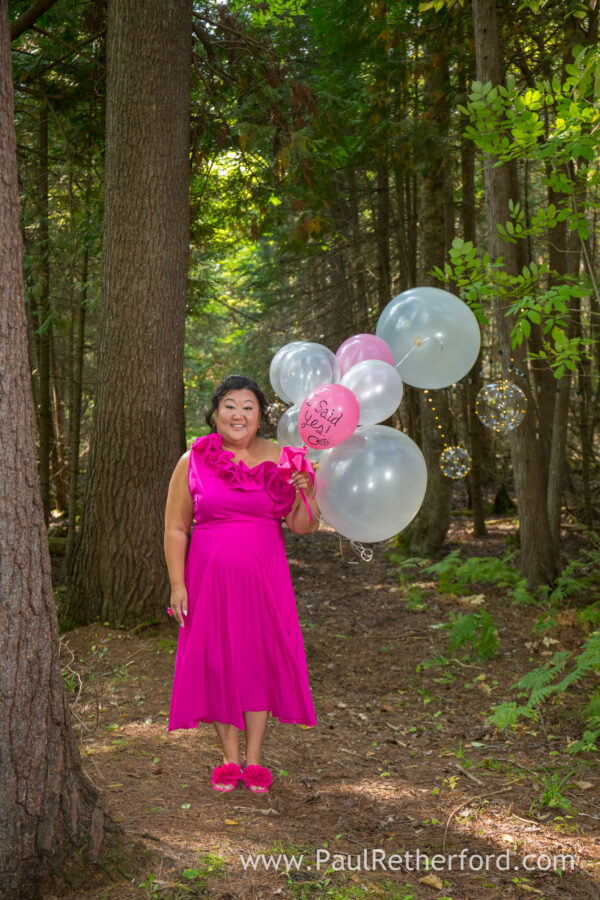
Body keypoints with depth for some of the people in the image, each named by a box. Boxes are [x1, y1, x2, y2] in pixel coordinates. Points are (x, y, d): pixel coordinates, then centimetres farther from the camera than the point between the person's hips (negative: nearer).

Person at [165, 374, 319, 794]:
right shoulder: (193, 461, 0)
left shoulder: (279, 459, 2)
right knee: (218, 662, 5)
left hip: (263, 577, 1)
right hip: (210, 577, 0)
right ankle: (230, 760, 20)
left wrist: (306, 492, -17)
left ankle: (254, 760, 18)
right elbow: (176, 528, 2)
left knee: (261, 658, 5)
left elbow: (303, 527, 1)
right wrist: (177, 584, -4)